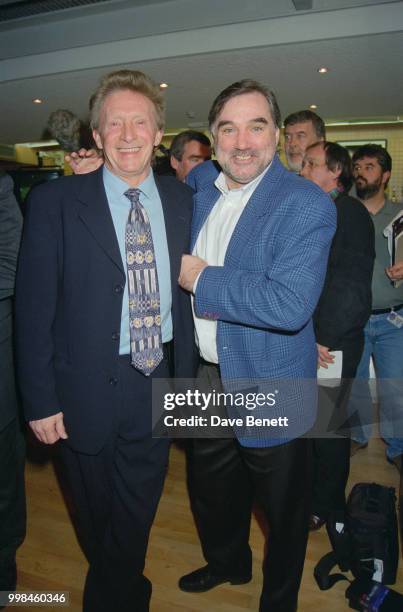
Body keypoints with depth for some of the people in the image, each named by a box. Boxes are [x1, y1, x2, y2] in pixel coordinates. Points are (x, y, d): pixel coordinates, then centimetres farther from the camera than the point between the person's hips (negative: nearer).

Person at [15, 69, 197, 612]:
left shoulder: (181, 201, 1)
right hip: (87, 390, -2)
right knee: (97, 519, 21)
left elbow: (187, 292, 5)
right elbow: (34, 307, -9)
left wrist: (186, 374, 4)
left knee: (137, 517, 20)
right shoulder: (55, 202, -9)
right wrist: (40, 400, -9)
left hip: (159, 384, 2)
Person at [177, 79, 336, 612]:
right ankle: (227, 562, 57)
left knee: (283, 509, 17)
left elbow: (291, 304, -31)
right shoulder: (200, 198, 4)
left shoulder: (307, 204, -19)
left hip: (271, 389, -6)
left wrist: (202, 278, -21)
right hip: (207, 379, 7)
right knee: (210, 486, 27)